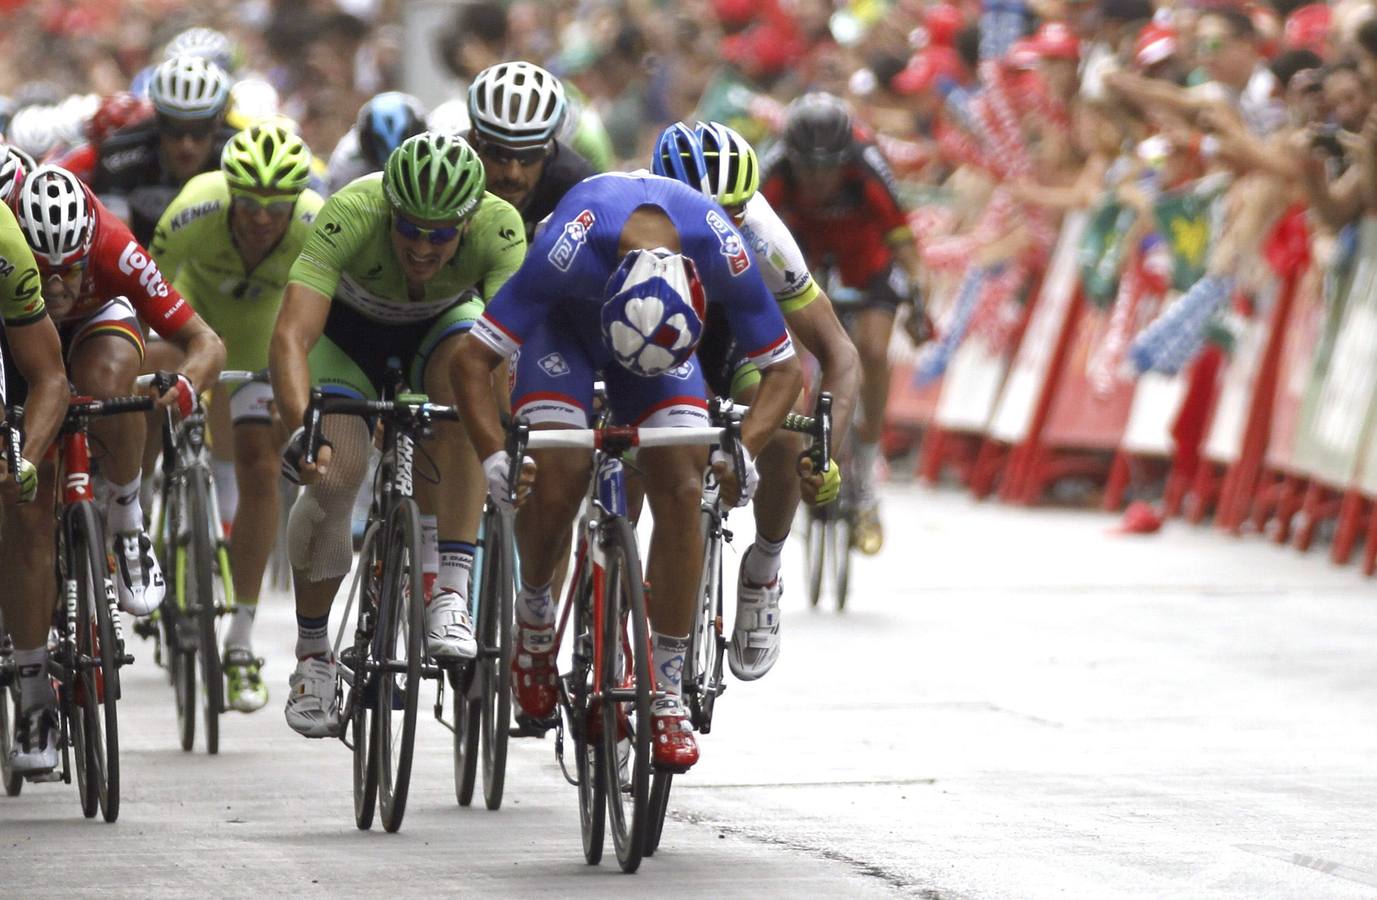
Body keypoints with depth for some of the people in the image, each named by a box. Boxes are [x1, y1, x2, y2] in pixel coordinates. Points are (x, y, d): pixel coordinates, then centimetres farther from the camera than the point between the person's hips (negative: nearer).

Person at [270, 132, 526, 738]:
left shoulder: (499, 229, -34)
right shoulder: (349, 217, -38)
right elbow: (290, 336, -45)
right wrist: (302, 430, -61)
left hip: (441, 326, 1)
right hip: (348, 330, -1)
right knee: (333, 477, -22)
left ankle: (450, 592, -31)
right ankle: (312, 656, 1)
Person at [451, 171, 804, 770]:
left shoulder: (723, 255, -36)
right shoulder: (570, 249, -42)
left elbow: (783, 369, -23)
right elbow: (472, 361, -35)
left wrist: (743, 451, -40)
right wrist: (495, 457, -48)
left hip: (668, 325, 2)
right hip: (565, 322, -2)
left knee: (681, 489, -17)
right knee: (556, 483, -23)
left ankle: (667, 696, -11)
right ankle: (534, 617, 8)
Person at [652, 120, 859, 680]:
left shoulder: (758, 235, -34)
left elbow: (839, 354, -28)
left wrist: (828, 450, -42)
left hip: (727, 326, 0)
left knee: (783, 441, -27)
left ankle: (762, 575, 1)